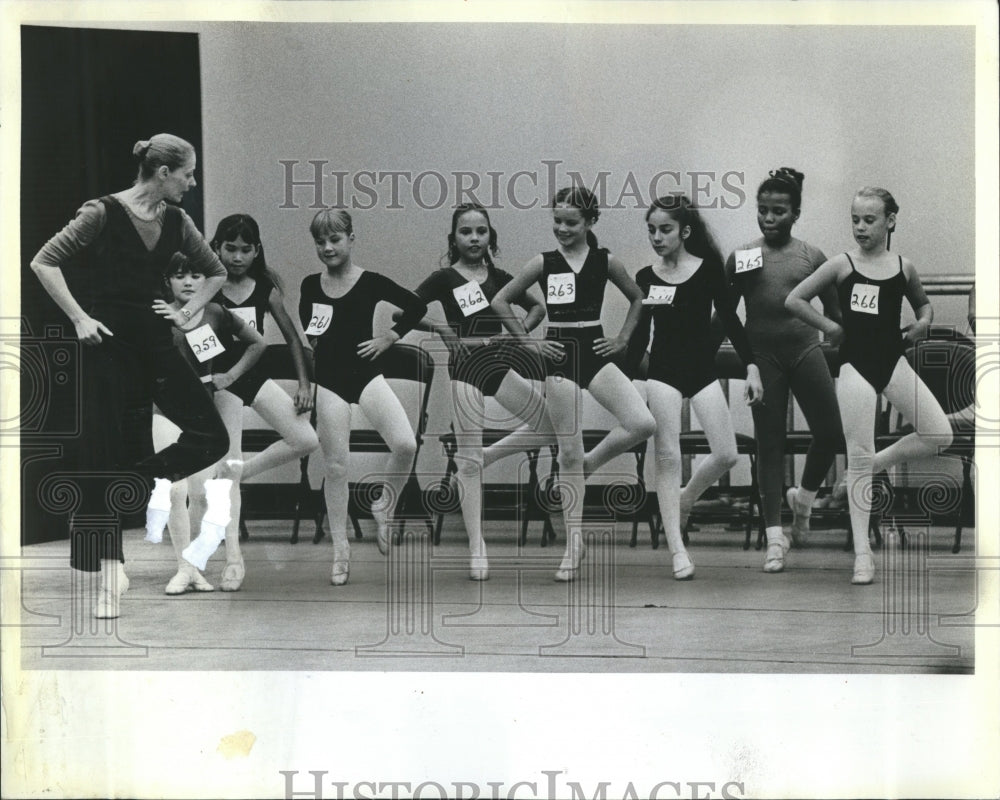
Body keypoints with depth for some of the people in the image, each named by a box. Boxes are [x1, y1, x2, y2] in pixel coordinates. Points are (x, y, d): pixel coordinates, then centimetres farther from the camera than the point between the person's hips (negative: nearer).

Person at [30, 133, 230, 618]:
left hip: (155, 343, 5)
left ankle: (143, 480, 16)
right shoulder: (104, 214, -10)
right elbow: (44, 262, -10)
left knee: (211, 437, -8)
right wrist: (79, 317, -13)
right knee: (103, 458, -2)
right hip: (108, 346, -5)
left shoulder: (176, 222, 6)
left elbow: (216, 272, 21)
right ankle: (109, 577, 5)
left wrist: (187, 312, 8)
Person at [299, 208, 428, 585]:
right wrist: (310, 336, -1)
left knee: (405, 444, -23)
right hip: (328, 380, 2)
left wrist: (387, 339, -2)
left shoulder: (371, 282, -6)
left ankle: (384, 509, 4)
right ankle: (340, 549, 13)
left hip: (366, 374, -2)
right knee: (336, 466, 3)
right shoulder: (310, 285, 2)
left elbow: (417, 306, 1)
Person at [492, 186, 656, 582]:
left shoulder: (605, 261, 4)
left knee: (643, 423, -20)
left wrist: (623, 338, 7)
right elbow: (500, 301, 6)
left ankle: (591, 462, 8)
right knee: (568, 452, 1)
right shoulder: (543, 263, 1)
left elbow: (637, 298, 18)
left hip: (595, 352, 1)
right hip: (559, 356, -1)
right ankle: (573, 543, 9)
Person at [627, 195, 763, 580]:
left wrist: (751, 367, -6)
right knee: (667, 458, -6)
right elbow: (638, 335, 9)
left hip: (703, 369, 0)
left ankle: (684, 499, 25)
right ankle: (676, 550, -3)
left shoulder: (708, 268, -1)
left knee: (726, 455, -6)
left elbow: (729, 318, 0)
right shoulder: (645, 277, 3)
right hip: (662, 372, 0)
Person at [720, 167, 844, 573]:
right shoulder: (740, 257, 3)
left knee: (830, 435, -5)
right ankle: (775, 537, 6)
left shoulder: (812, 257, 5)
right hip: (762, 356, -1)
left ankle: (803, 498, 25)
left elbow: (833, 312, 11)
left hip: (805, 350, 1)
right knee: (769, 444, 2)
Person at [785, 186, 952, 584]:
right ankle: (862, 553, 3)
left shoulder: (903, 266, 5)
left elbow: (923, 304, 23)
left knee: (940, 435, -8)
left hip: (893, 360, 3)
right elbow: (794, 300, 0)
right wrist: (830, 328, -3)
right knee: (857, 459, -2)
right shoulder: (842, 264, -3)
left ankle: (877, 463, 17)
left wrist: (923, 322, 1)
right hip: (856, 363, -3)